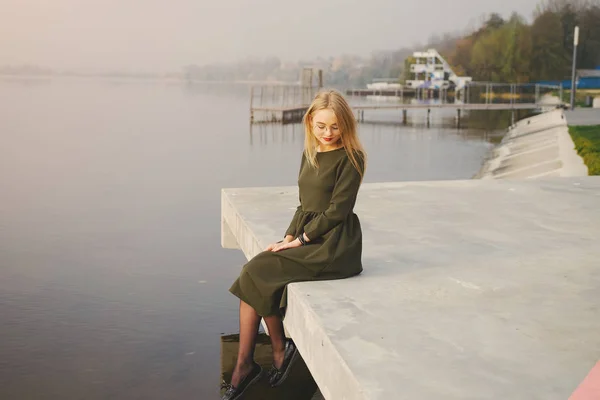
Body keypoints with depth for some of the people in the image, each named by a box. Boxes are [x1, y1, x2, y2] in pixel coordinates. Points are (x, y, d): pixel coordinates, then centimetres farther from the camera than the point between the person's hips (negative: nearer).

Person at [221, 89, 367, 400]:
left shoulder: (350, 158, -8)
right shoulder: (309, 154, 15)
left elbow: (337, 209, -13)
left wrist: (300, 239, -13)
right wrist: (288, 237, 2)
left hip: (335, 245, -7)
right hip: (307, 238, 8)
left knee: (258, 273, -17)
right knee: (253, 274, -12)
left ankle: (280, 349, 3)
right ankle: (245, 365, -6)